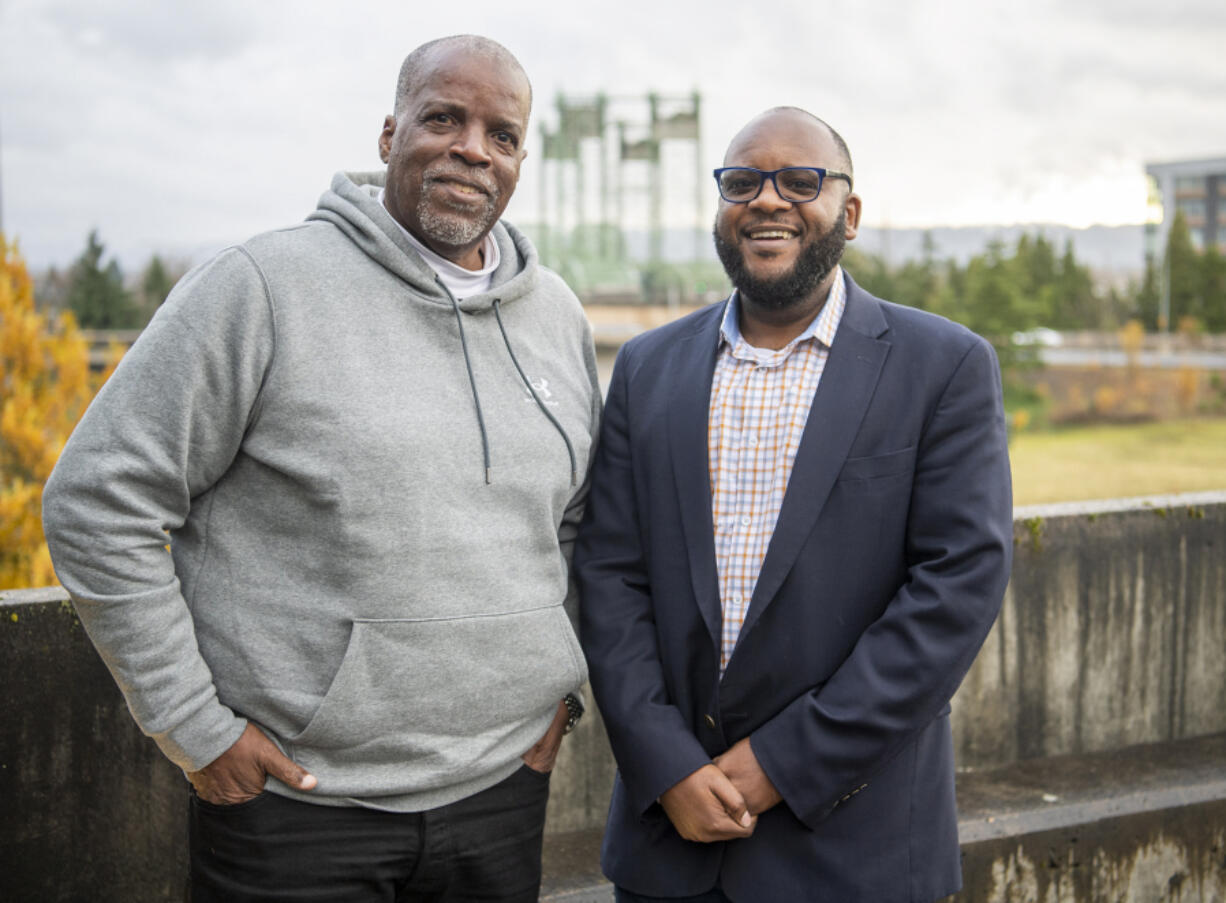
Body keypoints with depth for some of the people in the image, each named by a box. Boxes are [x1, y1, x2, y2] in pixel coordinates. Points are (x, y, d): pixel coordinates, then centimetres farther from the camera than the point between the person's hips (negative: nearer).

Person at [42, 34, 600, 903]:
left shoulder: (558, 316, 8)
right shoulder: (263, 286, -10)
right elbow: (97, 503, -10)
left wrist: (559, 689, 11)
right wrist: (194, 728, -10)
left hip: (503, 792, 5)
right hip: (297, 805, -4)